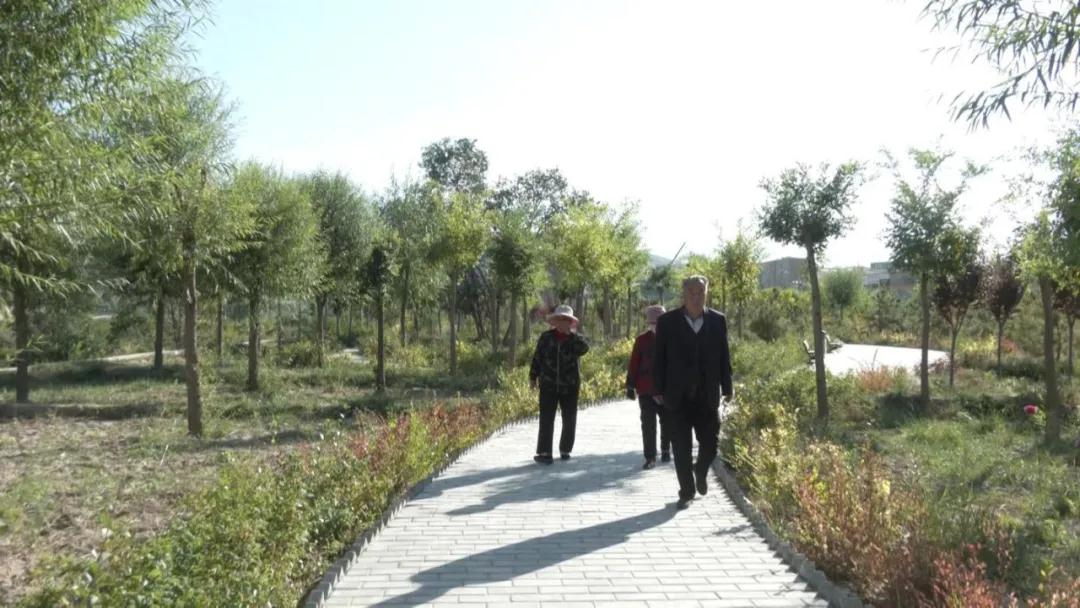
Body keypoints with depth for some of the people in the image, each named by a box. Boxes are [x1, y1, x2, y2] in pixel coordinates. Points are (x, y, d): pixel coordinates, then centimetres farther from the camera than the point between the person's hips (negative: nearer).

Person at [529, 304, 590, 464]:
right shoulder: (546, 337, 0)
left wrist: (571, 334, -22)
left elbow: (584, 349, -24)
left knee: (569, 420, 7)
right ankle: (544, 453, 2)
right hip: (549, 385, -1)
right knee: (546, 419, -4)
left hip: (570, 386, 1)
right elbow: (537, 358, 8)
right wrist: (533, 376, 11)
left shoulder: (575, 338, -1)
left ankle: (565, 450, 17)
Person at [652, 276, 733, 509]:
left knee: (710, 445, 7)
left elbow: (724, 356, 6)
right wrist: (659, 390, -2)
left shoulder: (718, 321, 3)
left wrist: (726, 388, 5)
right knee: (681, 448, 4)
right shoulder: (667, 321, -2)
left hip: (707, 397, 1)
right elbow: (659, 358, 0)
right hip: (677, 397, -1)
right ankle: (686, 492, 18)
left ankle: (701, 472, 39)